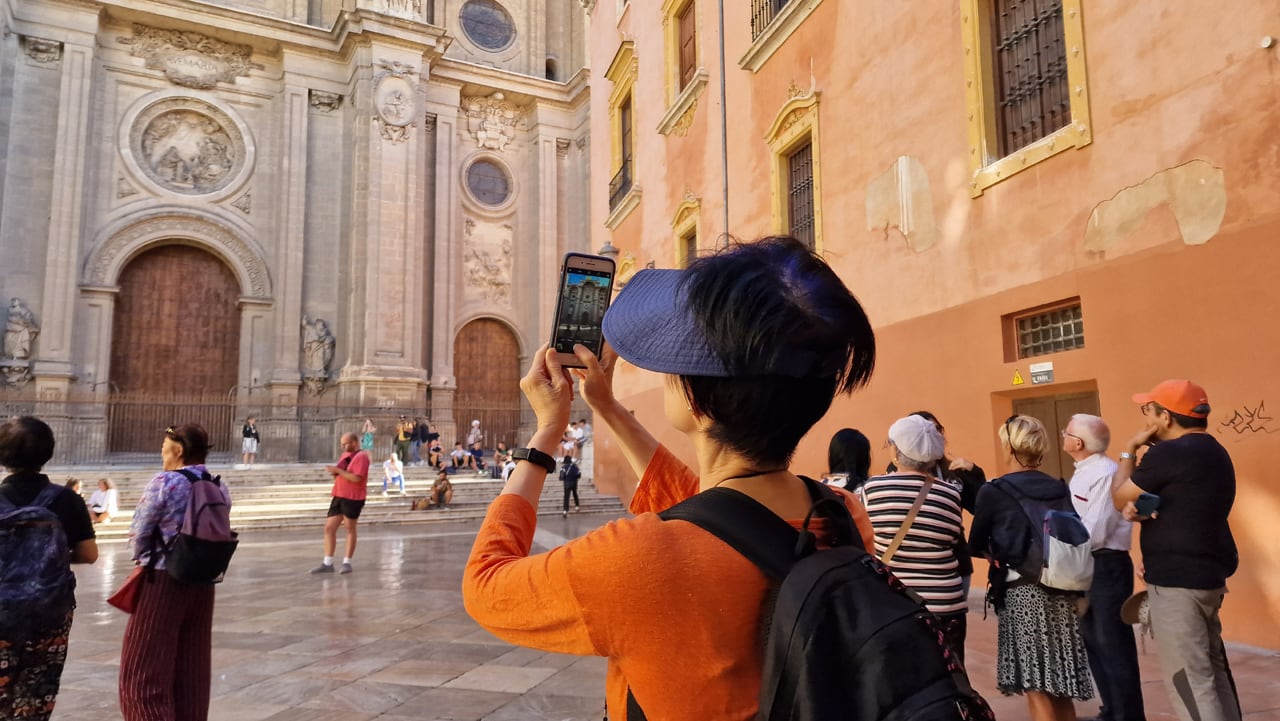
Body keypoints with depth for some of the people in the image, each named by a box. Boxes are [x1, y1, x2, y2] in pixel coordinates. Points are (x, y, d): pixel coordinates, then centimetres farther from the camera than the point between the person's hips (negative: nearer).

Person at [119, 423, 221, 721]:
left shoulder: (164, 483, -12)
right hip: (203, 582, 6)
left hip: (163, 581, -6)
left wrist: (143, 560, 12)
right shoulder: (219, 487, 4)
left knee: (146, 670, 6)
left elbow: (139, 534, -6)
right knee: (192, 670, 14)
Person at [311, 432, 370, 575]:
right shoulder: (344, 455, 15)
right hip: (339, 496, 9)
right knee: (329, 528, 4)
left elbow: (357, 478, -24)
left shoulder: (361, 457, -13)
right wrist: (334, 472, 2)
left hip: (353, 498, -8)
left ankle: (347, 563, 13)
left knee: (350, 529, 3)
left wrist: (338, 470, -22)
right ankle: (327, 563, 10)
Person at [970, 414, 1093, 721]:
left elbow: (975, 545, 1)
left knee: (1037, 689, 3)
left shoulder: (994, 491, -8)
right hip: (1063, 591, 6)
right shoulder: (1060, 489, 6)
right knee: (1060, 688, 17)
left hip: (1023, 593, -6)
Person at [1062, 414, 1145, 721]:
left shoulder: (1105, 473, -19)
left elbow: (1094, 532, -24)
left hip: (1106, 566, -10)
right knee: (1092, 641, 17)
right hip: (1086, 566, 10)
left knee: (1113, 644, 0)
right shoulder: (1081, 473, 12)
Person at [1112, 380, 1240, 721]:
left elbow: (1119, 498, -7)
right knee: (1213, 672, 17)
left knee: (1188, 680, -4)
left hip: (1177, 581, -10)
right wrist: (1139, 507, -3)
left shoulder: (1169, 453, -19)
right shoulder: (1213, 452, 12)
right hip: (1208, 574, 10)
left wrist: (1129, 450, 4)